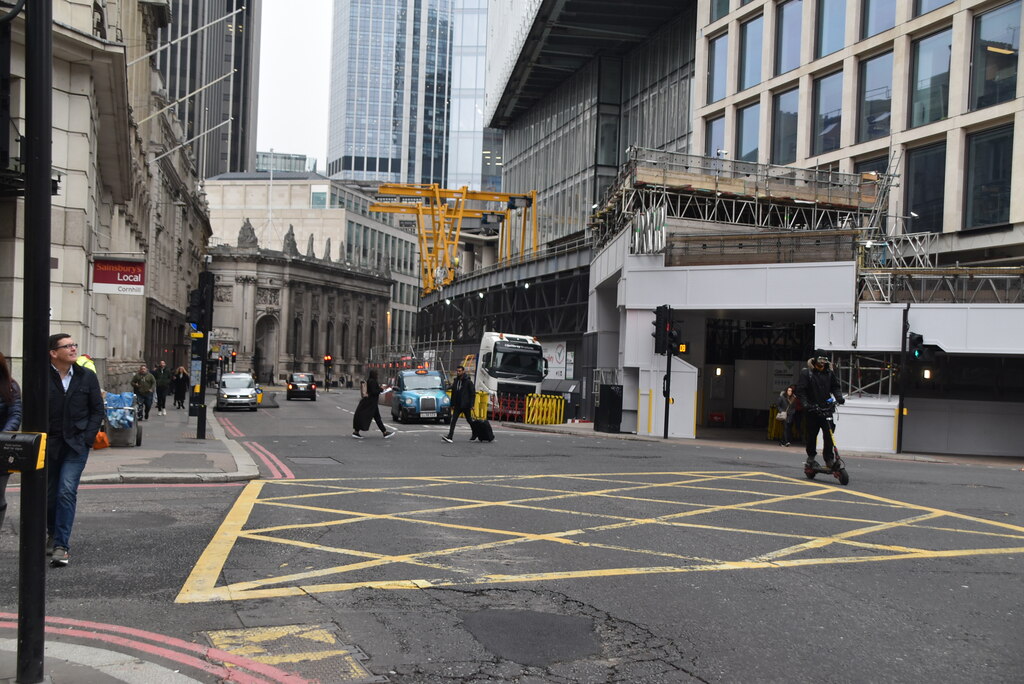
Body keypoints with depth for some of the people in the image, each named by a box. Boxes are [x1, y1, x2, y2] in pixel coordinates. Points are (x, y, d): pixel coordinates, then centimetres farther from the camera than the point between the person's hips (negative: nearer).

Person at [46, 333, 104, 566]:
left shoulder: (87, 376, 2)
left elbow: (97, 409, 6)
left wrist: (88, 438, -4)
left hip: (77, 444, -1)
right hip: (49, 444, 1)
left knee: (67, 491, -13)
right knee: (49, 493, 12)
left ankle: (61, 545, -13)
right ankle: (53, 534, 36)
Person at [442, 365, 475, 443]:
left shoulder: (468, 382, -8)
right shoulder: (455, 381, 9)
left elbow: (473, 394, -8)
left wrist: (472, 405, -14)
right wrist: (452, 404, 11)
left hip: (465, 405, -5)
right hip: (457, 405, 5)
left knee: (469, 420, 9)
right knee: (453, 420, -7)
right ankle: (449, 436, -13)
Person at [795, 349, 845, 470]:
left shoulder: (829, 373, 9)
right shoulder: (806, 373, -2)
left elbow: (836, 387, 14)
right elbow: (800, 391, -5)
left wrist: (839, 397, -6)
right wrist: (805, 404, -18)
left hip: (826, 410, 2)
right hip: (812, 410, -2)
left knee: (829, 435, -7)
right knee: (811, 435, 6)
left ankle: (829, 460, -1)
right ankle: (811, 457, 25)